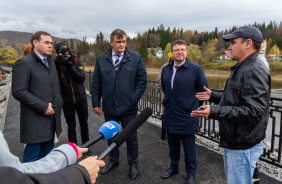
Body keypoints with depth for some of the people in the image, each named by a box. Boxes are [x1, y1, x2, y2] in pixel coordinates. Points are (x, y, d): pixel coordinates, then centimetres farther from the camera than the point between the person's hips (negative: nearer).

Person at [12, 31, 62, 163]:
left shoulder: (50, 63, 14)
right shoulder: (23, 63, -11)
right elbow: (18, 92, -16)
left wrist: (57, 104, 5)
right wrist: (43, 107, -17)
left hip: (51, 118, 7)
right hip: (35, 121, -7)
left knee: (47, 154, 17)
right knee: (32, 156, 4)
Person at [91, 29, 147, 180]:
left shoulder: (135, 58, -4)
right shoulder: (101, 59, 1)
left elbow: (142, 80, -1)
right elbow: (96, 83, 5)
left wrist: (134, 99, -8)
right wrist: (96, 103, 2)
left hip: (128, 108, -2)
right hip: (109, 107, 3)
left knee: (131, 137, 12)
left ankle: (133, 164, 34)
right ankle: (113, 160, 42)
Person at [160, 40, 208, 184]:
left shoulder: (196, 69, -11)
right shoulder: (166, 69, 6)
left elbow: (203, 91, -5)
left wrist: (189, 104, -1)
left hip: (187, 117, -5)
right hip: (170, 116, 5)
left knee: (189, 148, 11)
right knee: (173, 146, 21)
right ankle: (173, 167, 44)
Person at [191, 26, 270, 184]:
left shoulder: (255, 71, -21)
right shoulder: (242, 68, 14)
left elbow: (255, 111, -29)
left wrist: (215, 112, -33)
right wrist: (213, 96, 16)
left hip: (243, 147, -10)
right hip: (234, 142, 10)